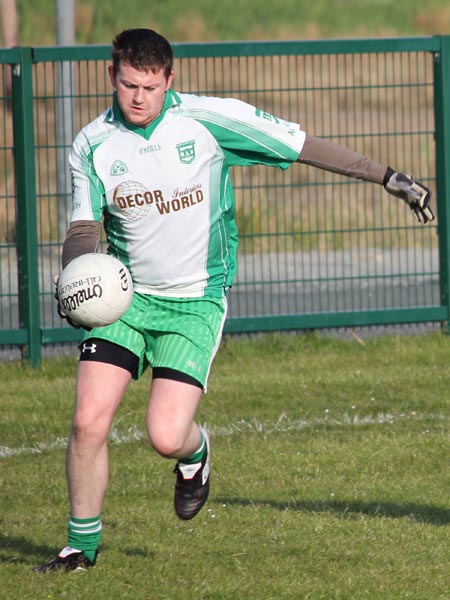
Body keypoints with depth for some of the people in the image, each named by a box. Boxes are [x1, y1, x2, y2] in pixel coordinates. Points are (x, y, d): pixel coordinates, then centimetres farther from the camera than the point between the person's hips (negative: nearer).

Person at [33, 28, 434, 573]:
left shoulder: (210, 120, -10)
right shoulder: (92, 146, -2)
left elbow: (305, 146, -3)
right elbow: (84, 227, 3)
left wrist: (389, 178, 0)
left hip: (195, 303, -2)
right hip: (124, 297, 3)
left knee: (166, 437, -15)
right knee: (88, 423, -11)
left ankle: (194, 451, 24)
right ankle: (83, 544, 9)